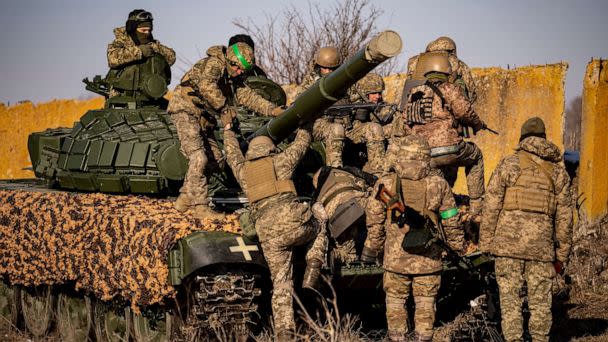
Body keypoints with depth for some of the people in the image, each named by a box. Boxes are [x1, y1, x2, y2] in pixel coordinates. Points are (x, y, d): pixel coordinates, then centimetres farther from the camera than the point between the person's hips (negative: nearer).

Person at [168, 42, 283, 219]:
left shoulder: (233, 81, 16)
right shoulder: (214, 64, -13)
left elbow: (249, 96, 16)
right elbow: (206, 86, -30)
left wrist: (272, 109, 5)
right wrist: (225, 107, -24)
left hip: (203, 119, 10)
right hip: (186, 111, -10)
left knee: (215, 159, 8)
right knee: (199, 158, -18)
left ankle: (185, 197, 15)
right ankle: (201, 206, -17)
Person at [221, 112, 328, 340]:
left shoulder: (242, 169, 22)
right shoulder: (281, 160, 14)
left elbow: (231, 152, 43)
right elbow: (302, 142, 32)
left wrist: (228, 128, 60)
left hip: (267, 234, 2)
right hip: (294, 222, -2)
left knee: (281, 284, 7)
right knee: (319, 218, 29)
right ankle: (311, 277, 17)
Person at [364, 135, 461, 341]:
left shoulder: (386, 185, -9)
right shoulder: (438, 186, -5)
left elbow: (375, 224, -3)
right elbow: (451, 222, 2)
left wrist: (371, 251, 11)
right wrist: (457, 246, 17)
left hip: (396, 257, -1)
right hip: (428, 260, 1)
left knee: (395, 301, 12)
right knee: (425, 303, 12)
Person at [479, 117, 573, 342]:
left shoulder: (508, 164, 3)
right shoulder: (558, 170, 11)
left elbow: (491, 207, -2)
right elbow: (564, 216, 10)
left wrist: (485, 243, 3)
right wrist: (562, 254, 15)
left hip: (508, 241, -2)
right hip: (541, 245, 2)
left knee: (510, 298, 1)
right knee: (540, 301, 9)